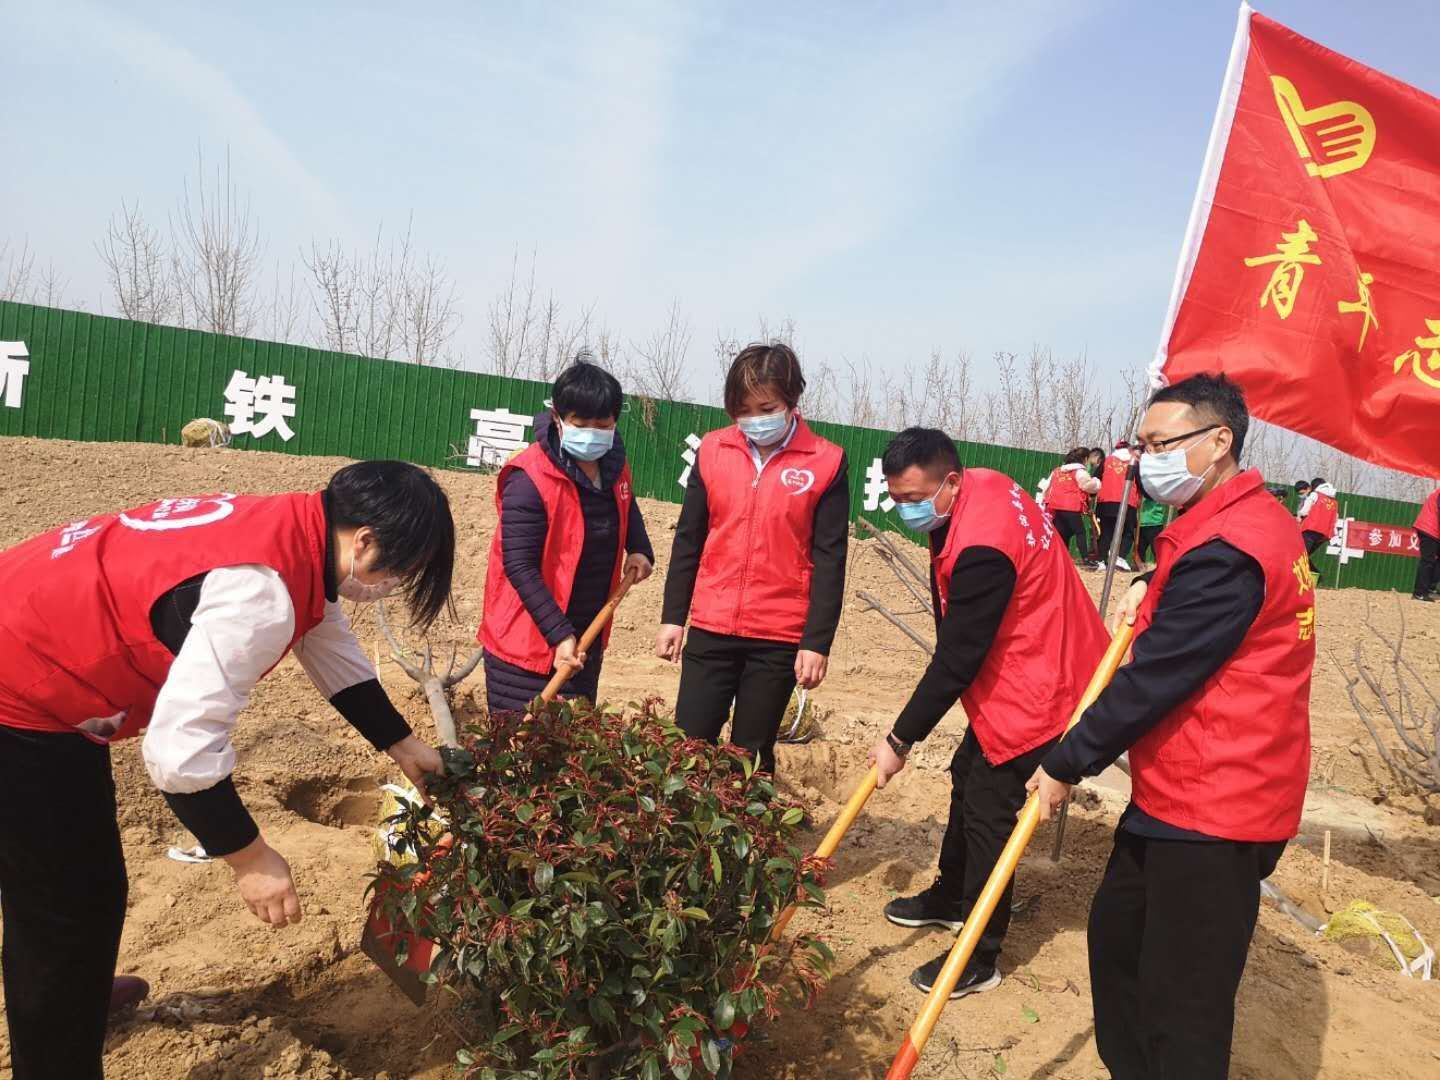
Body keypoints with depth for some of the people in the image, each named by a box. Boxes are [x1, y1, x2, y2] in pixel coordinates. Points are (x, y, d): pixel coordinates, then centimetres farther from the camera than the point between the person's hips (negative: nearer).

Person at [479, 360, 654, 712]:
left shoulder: (614, 465, 2)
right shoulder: (529, 479, -20)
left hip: (587, 638, 7)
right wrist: (560, 634, -25)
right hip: (526, 642, -7)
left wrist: (639, 549, 5)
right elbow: (520, 567, -21)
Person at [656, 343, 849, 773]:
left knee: (752, 760, 9)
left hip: (780, 640, -2)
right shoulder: (713, 450, 3)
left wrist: (817, 642, -8)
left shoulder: (826, 463, -5)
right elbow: (688, 539, 8)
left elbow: (829, 561, -5)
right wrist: (672, 616, 7)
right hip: (710, 630, 2)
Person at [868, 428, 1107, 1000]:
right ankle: (950, 897, 41)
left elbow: (956, 659, -26)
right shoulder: (983, 486, -1)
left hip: (1035, 692, -11)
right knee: (968, 777, 21)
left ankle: (980, 958, 15)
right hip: (1019, 673, 11)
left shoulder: (981, 548, -32)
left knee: (986, 811, -2)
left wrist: (901, 740, -17)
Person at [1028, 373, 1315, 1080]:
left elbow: (1153, 681, -22)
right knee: (1116, 936, 22)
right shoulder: (1256, 518, 11)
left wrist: (1065, 764, -13)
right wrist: (1147, 589, 11)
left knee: (1184, 1009, 0)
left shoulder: (1226, 552, -23)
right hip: (1173, 794, 11)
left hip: (1209, 812, -11)